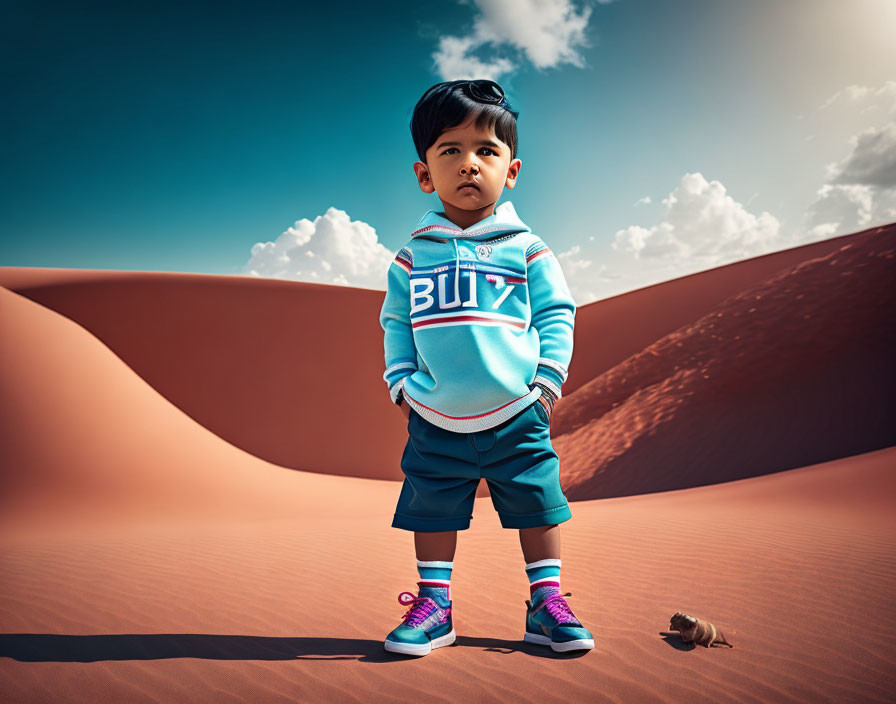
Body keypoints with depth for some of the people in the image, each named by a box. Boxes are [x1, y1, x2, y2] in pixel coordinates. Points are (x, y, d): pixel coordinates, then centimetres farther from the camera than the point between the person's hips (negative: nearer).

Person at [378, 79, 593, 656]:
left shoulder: (526, 249, 2)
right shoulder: (413, 257, 6)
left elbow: (556, 315, 4)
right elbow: (395, 322, 10)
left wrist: (549, 376, -6)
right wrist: (401, 380, -1)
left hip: (519, 416, -1)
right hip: (436, 420, 1)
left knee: (538, 503, 8)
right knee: (432, 507, 9)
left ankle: (547, 601, 26)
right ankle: (434, 602, 26)